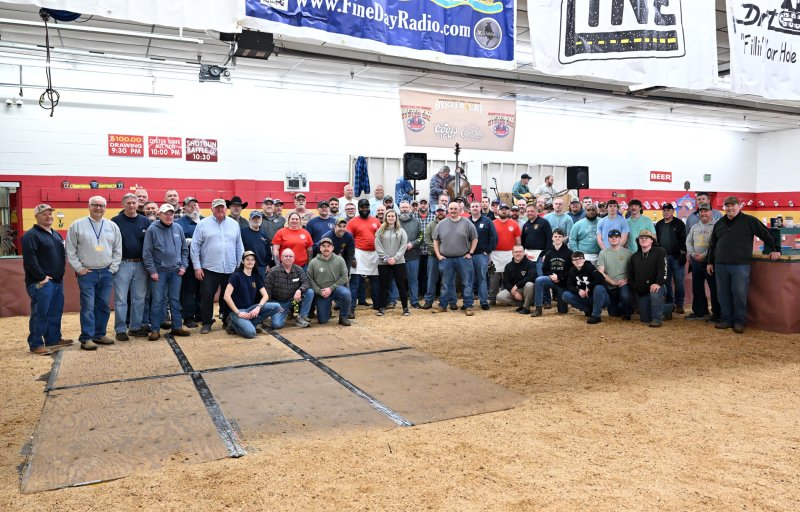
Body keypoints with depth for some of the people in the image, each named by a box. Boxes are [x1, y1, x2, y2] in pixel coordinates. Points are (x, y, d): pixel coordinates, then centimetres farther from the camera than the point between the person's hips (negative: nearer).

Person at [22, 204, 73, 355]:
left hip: (57, 281, 8)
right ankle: (36, 344, 2)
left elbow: (63, 254, 25)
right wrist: (41, 277, -18)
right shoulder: (31, 235, -10)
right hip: (41, 283, -8)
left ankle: (53, 339, 25)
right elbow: (29, 259, -18)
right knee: (40, 314, -5)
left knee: (55, 312, 14)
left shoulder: (56, 234, 18)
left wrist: (60, 274, 14)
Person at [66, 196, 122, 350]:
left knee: (103, 306, 9)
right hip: (86, 273, -3)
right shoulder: (77, 225, -1)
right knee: (88, 306, -4)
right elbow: (70, 251, 0)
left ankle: (99, 335, 20)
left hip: (106, 273, 3)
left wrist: (112, 268, 3)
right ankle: (86, 338, 1)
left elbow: (117, 250, 10)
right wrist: (79, 268, -5)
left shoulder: (112, 226, 8)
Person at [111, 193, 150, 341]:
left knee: (139, 298, 9)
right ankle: (120, 330, 8)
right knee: (121, 299, 0)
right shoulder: (116, 221, -2)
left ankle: (136, 327, 19)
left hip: (140, 264, 3)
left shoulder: (145, 221, 6)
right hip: (122, 264, -3)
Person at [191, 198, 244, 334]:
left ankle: (228, 321, 25)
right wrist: (197, 267, -6)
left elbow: (239, 247, 12)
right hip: (209, 269, -2)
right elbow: (195, 247, -1)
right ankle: (207, 323, 13)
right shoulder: (203, 224, 0)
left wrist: (240, 266, 9)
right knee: (207, 297, 0)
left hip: (230, 269, 3)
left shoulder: (234, 224, 9)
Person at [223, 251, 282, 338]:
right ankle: (234, 325, -1)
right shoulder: (236, 275, -7)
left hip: (251, 308, 7)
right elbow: (226, 296, -15)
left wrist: (258, 307, -16)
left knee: (276, 307, -15)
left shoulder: (256, 277, 10)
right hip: (237, 310, -6)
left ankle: (248, 323, -9)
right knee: (251, 332, -33)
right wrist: (238, 313, -19)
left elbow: (265, 296, 4)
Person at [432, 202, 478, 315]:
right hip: (446, 259, 2)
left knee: (467, 283, 0)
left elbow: (474, 238, 5)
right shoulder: (441, 224, 7)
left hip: (463, 258, -2)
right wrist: (438, 255, 3)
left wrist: (470, 253, -2)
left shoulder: (466, 223, 1)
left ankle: (468, 306, 7)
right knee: (447, 284, 8)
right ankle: (451, 304, 21)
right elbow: (436, 240, 11)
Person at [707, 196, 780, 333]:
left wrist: (775, 250, 2)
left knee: (740, 294, -3)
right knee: (723, 294, 7)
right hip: (720, 265, 5)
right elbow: (712, 245, 20)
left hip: (740, 265, -4)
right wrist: (710, 262, 19)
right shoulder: (719, 224, 14)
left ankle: (739, 321, 7)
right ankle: (726, 319, 16)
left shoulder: (749, 221, 0)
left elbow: (767, 235, 3)